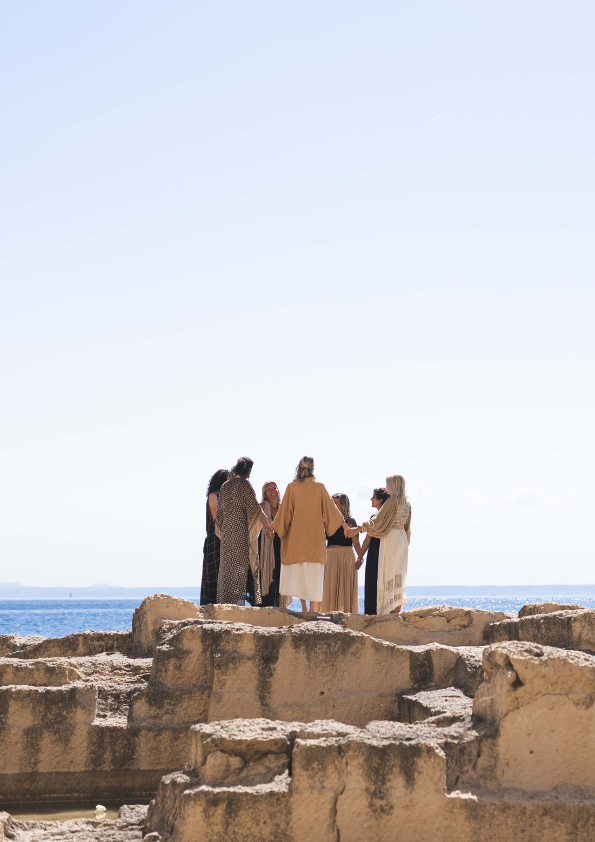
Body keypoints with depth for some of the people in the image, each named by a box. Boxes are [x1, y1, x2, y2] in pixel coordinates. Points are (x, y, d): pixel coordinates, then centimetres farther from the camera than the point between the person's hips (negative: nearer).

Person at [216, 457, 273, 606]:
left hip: (227, 528, 6)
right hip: (242, 528, -6)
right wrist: (268, 526, -9)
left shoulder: (225, 486, 13)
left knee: (227, 565, 8)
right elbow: (255, 507, -13)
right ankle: (238, 600, -13)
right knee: (242, 563, -6)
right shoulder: (244, 484, -7)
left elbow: (220, 511, 16)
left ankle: (225, 600, 6)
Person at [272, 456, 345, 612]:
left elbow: (284, 511, -1)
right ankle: (312, 607, 0)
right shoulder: (320, 488, -2)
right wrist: (343, 524, 18)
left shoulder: (292, 487, -4)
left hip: (296, 536, 0)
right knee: (314, 571, 5)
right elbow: (330, 509, 4)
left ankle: (303, 606, 3)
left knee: (298, 570, 6)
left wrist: (274, 528, 11)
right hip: (315, 536, 1)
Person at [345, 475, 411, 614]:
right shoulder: (407, 503, 11)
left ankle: (391, 612, -9)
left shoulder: (392, 501, -13)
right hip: (402, 538, 8)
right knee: (398, 573, 9)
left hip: (391, 539, -8)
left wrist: (357, 529, -14)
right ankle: (397, 611, 8)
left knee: (389, 573, -6)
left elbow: (377, 521, -16)